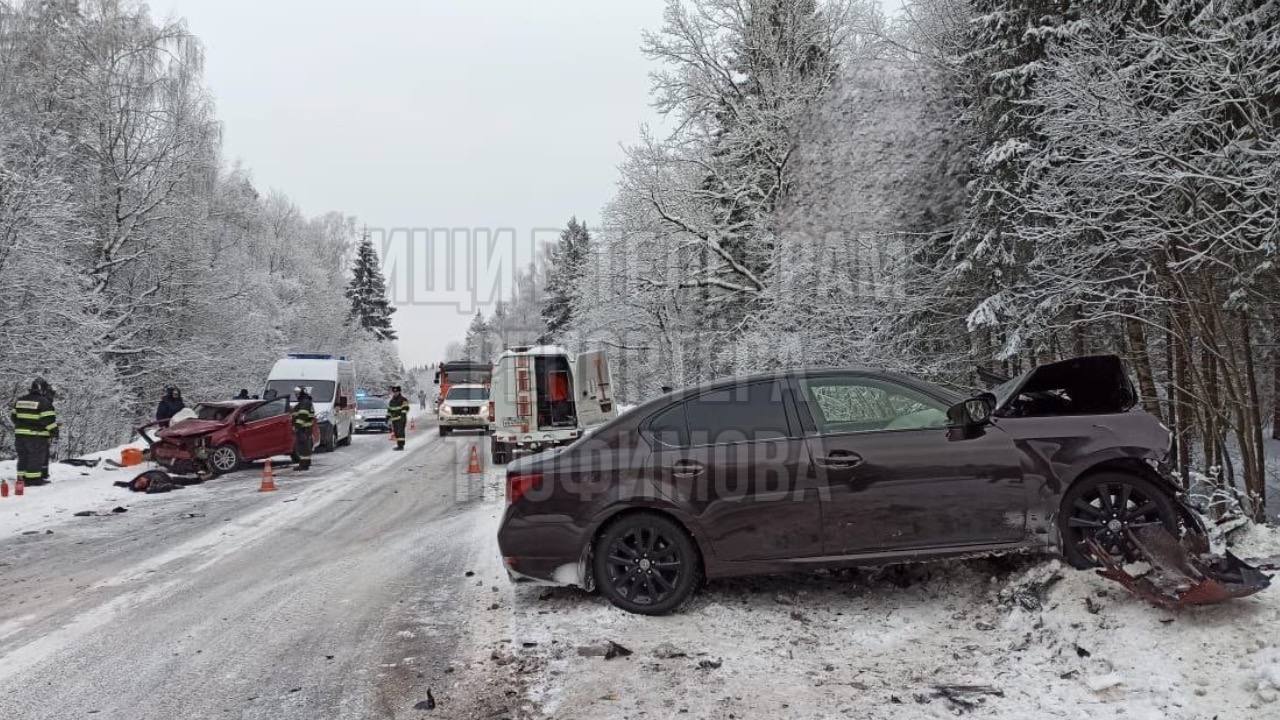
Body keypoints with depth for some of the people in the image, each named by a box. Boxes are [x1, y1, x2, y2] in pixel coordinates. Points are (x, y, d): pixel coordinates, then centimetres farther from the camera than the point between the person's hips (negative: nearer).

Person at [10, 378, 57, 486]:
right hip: (37, 437, -6)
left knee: (23, 457, 15)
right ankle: (34, 478, 2)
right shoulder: (44, 402, -11)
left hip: (20, 434, 6)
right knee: (36, 458, 1)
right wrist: (54, 432, -6)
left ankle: (21, 478, 19)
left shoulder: (19, 400, 11)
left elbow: (13, 415, 17)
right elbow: (49, 419, -15)